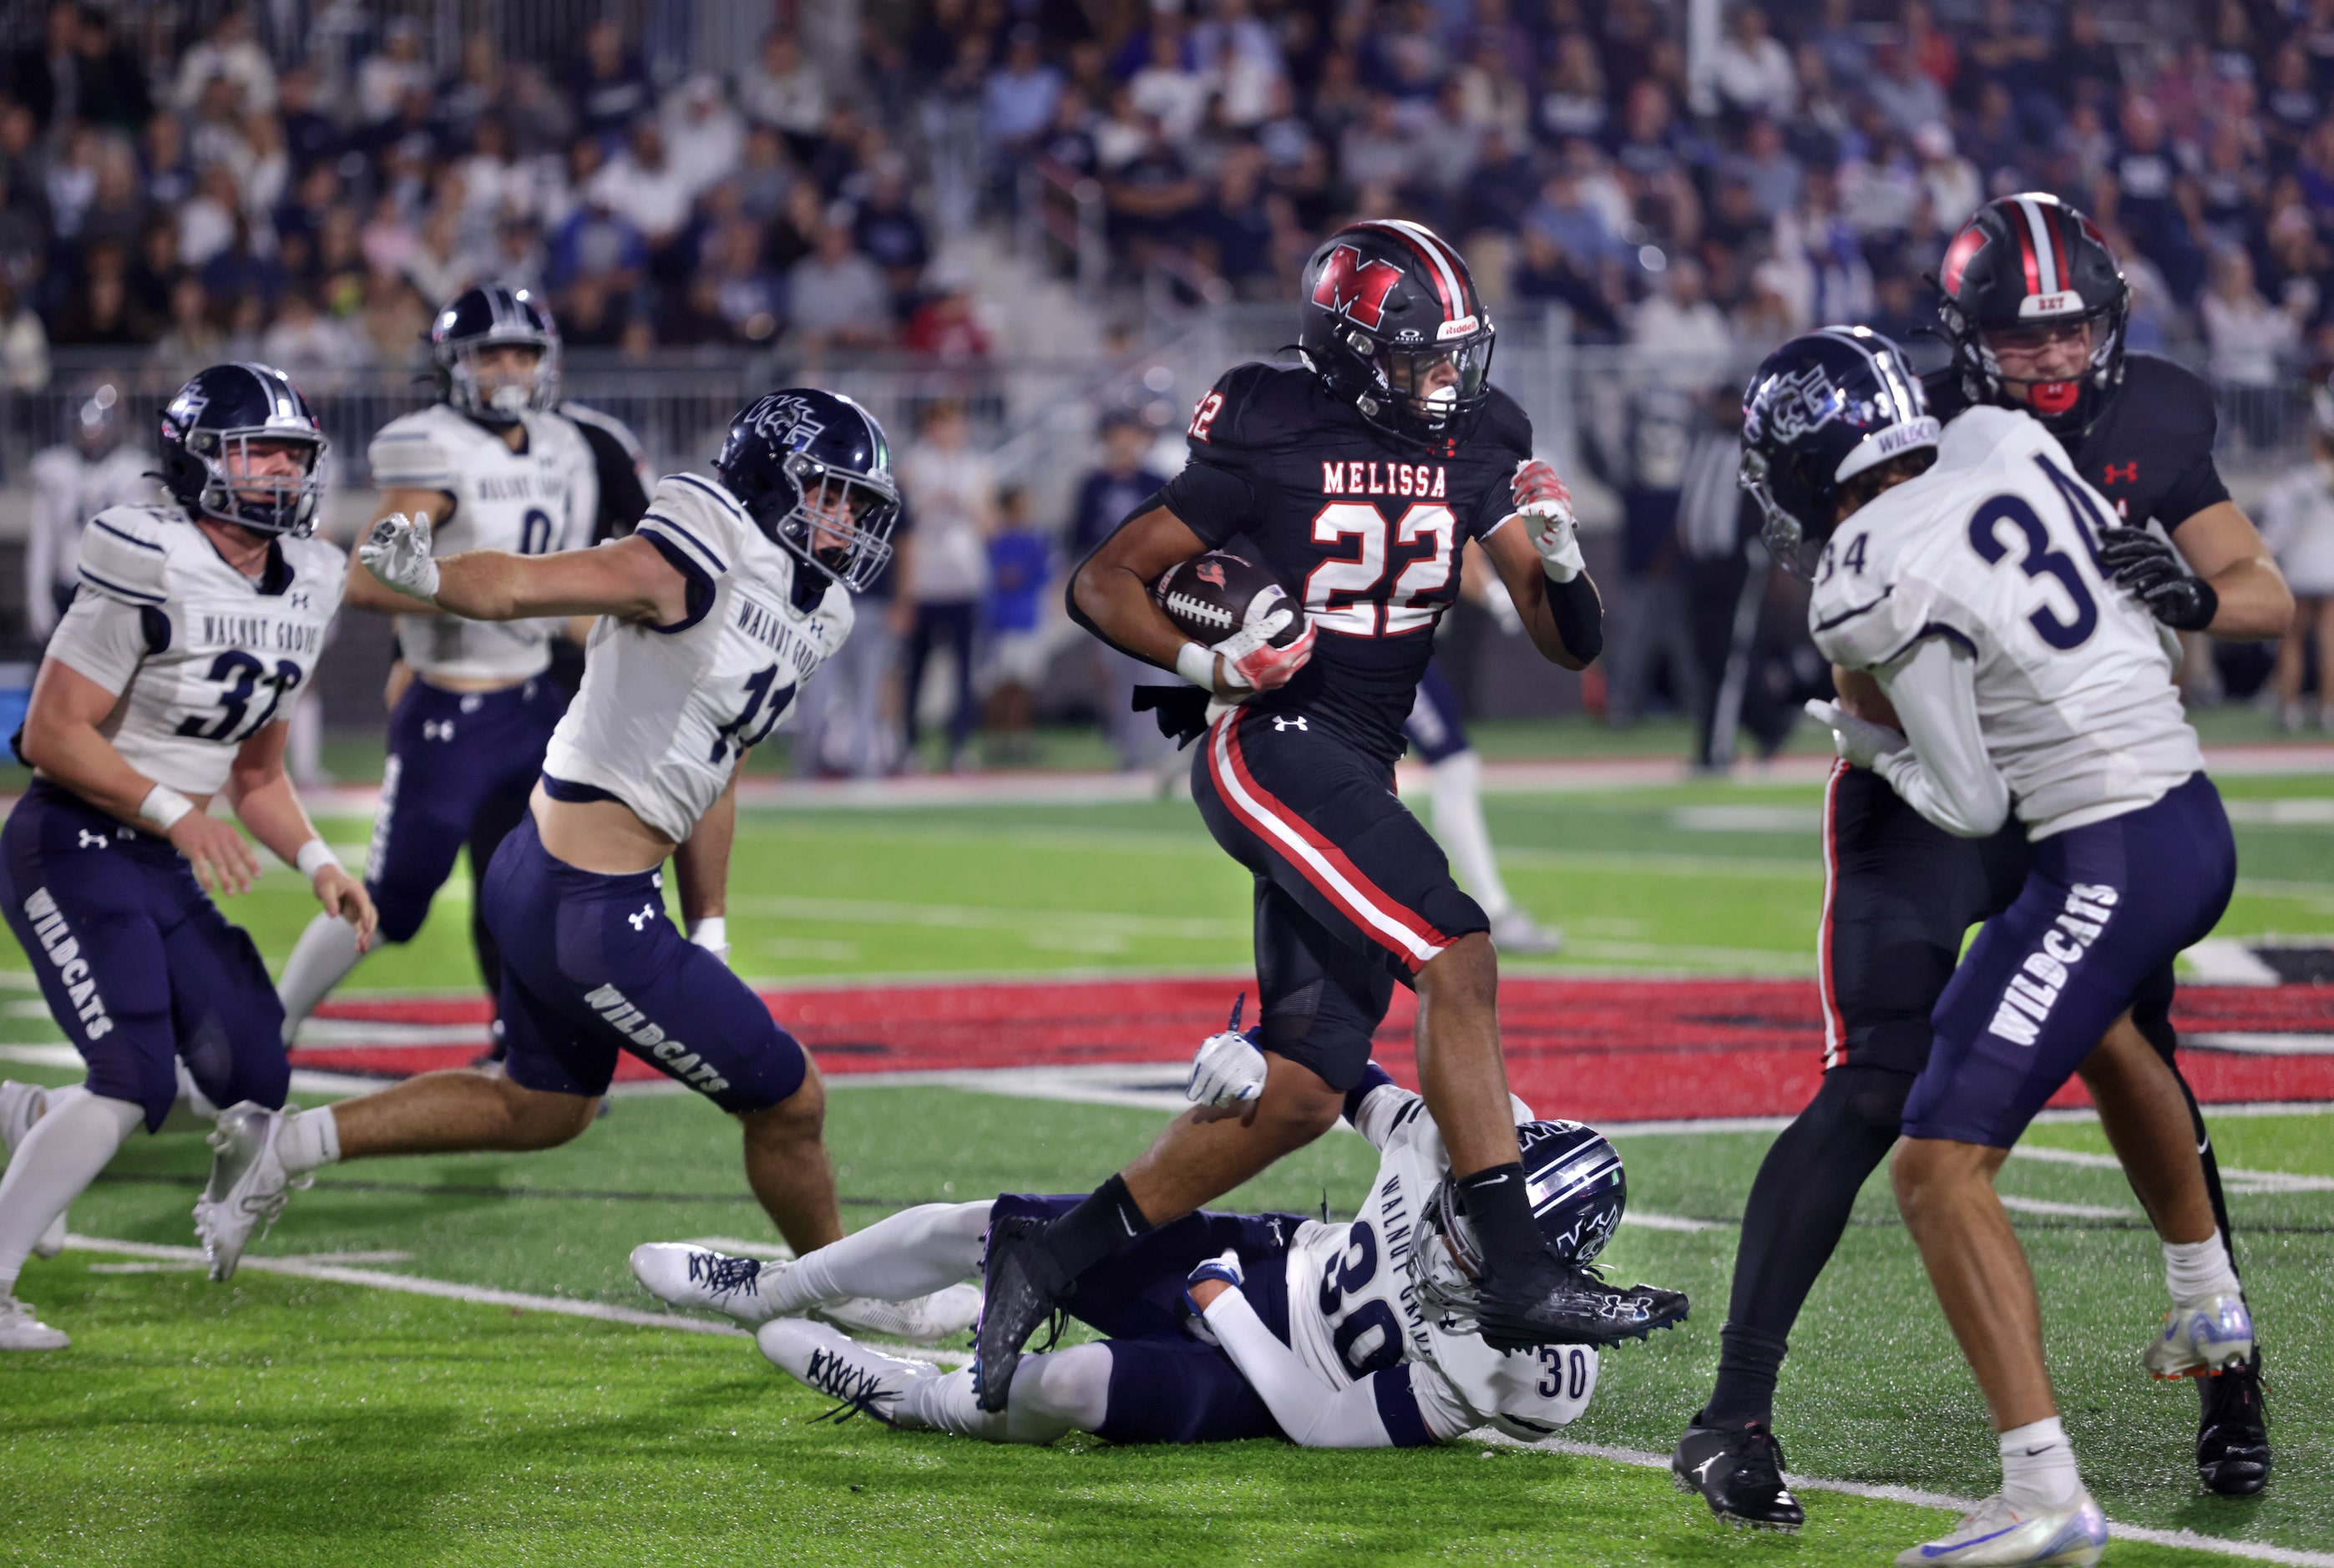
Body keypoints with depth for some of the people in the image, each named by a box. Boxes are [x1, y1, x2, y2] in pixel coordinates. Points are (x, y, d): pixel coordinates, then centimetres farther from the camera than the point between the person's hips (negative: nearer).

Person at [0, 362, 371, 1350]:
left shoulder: (304, 584, 6)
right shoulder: (147, 566, -19)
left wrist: (318, 864, 2)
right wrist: (176, 812, -24)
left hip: (166, 864, 8)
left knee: (249, 1079, 3)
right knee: (137, 1082, -16)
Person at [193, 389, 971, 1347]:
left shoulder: (813, 615, 10)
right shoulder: (692, 570, -18)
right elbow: (516, 585, -25)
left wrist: (709, 927, 19)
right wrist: (429, 575, -45)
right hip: (592, 909, -10)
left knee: (542, 1106, 28)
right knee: (788, 1103, 5)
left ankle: (284, 1146, 26)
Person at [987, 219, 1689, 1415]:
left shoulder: (1472, 445, 8)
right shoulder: (1273, 443, -8)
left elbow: (1568, 645, 9)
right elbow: (1100, 584, -3)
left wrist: (1559, 564, -12)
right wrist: (1205, 662, -20)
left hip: (1360, 772, 8)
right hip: (1272, 748, -8)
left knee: (1303, 1091, 3)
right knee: (1457, 959, -24)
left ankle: (1054, 1253, 13)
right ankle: (1522, 1279, -25)